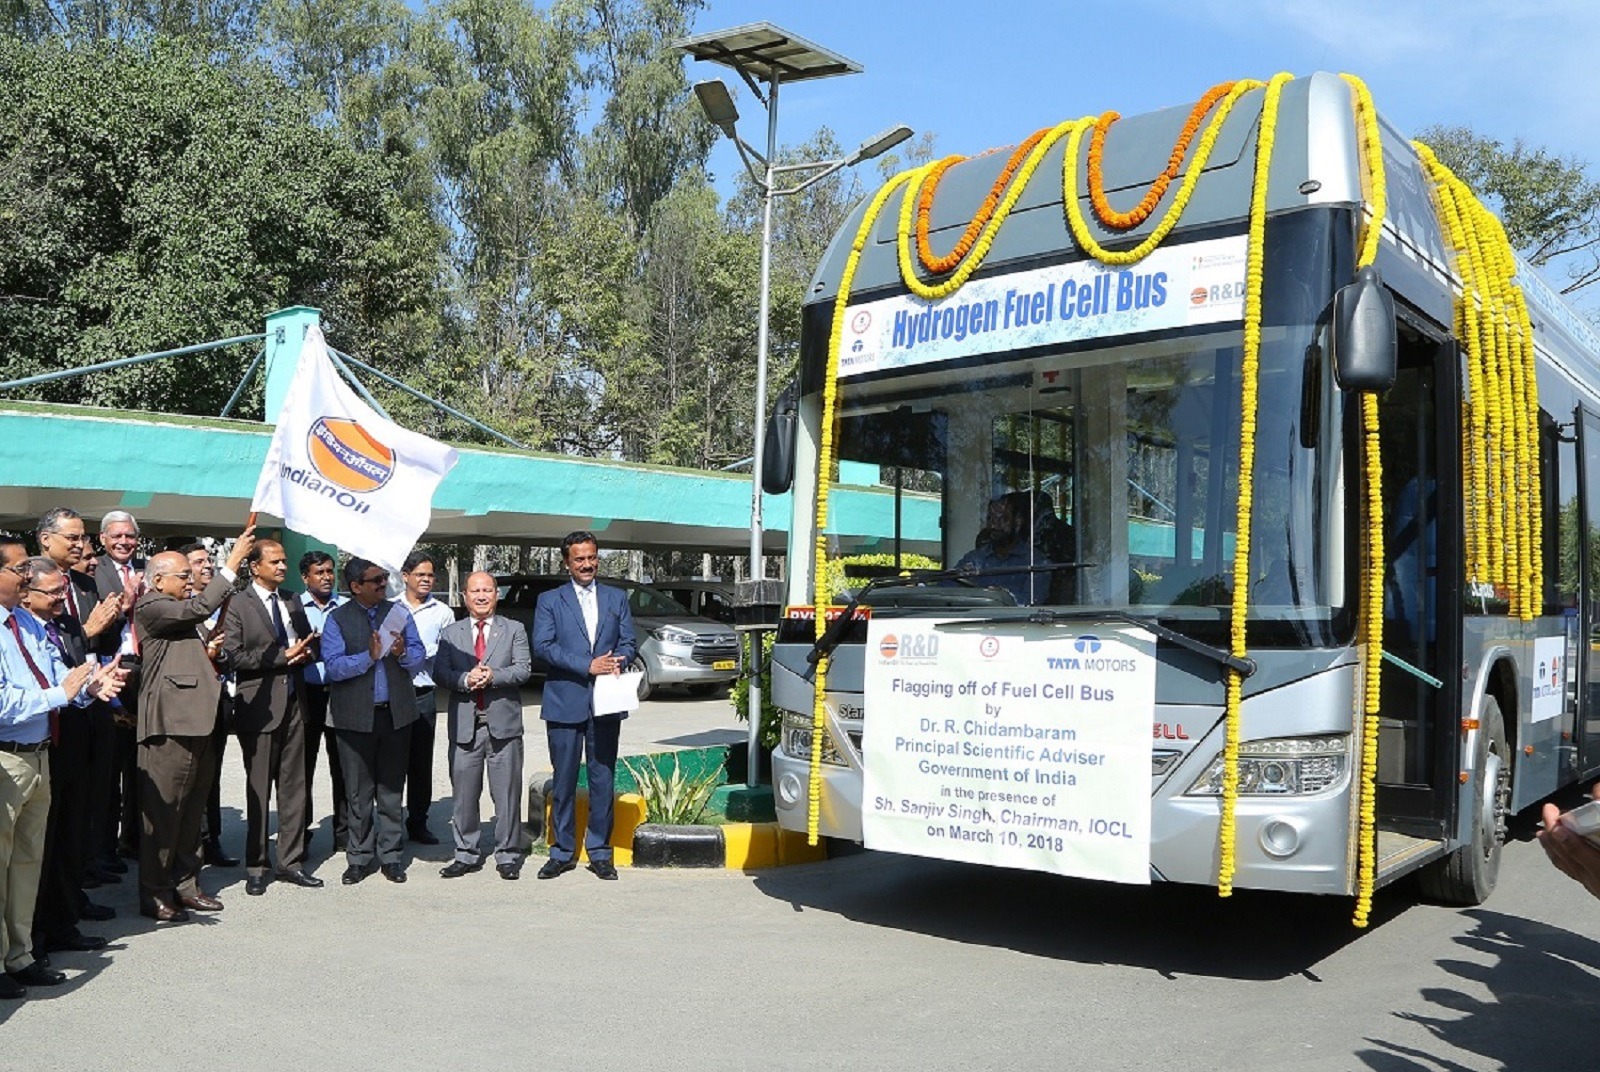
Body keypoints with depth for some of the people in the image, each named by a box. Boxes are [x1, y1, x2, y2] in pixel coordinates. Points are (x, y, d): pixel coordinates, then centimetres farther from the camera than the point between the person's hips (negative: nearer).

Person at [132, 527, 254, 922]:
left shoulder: (183, 611, 22)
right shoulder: (151, 607, -8)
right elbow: (200, 607, -24)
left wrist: (210, 653, 16)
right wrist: (233, 562, -22)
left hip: (197, 719, 10)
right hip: (170, 724, -10)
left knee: (192, 809, 13)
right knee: (163, 811, -4)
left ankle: (185, 885, 22)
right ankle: (155, 894, 4)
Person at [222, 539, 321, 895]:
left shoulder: (292, 603, 15)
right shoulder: (238, 606, -4)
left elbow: (309, 642, 22)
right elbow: (234, 656, -13)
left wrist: (303, 653, -2)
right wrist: (282, 656, -14)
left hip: (293, 703, 5)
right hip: (259, 705, -5)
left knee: (294, 786, 7)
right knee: (259, 789, 3)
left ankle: (291, 862, 16)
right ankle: (255, 867, 13)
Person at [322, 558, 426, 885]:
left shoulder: (398, 613, 7)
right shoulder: (338, 619, -2)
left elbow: (418, 659, 3)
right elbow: (333, 666, -13)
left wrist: (403, 654, -18)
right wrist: (369, 656, -24)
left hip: (396, 713, 2)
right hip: (355, 716, -2)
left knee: (391, 789, 9)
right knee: (358, 793, 6)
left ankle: (390, 856, 18)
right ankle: (359, 858, 17)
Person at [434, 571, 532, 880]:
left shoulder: (514, 630, 8)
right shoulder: (450, 633, 12)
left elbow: (524, 669, -3)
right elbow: (439, 672, 2)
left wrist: (492, 676, -18)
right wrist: (465, 680, -17)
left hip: (503, 724, -1)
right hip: (464, 724, 2)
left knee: (507, 793, 2)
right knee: (463, 794, 7)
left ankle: (507, 856, 12)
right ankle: (466, 855, 19)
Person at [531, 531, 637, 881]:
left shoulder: (617, 598, 14)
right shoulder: (549, 601, 6)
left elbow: (629, 642, 10)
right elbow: (543, 645, -7)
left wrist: (618, 661, -13)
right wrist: (588, 665, -16)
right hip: (565, 703, -2)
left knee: (602, 780, 5)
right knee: (564, 781, 4)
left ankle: (600, 852, 15)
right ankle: (562, 852, 14)